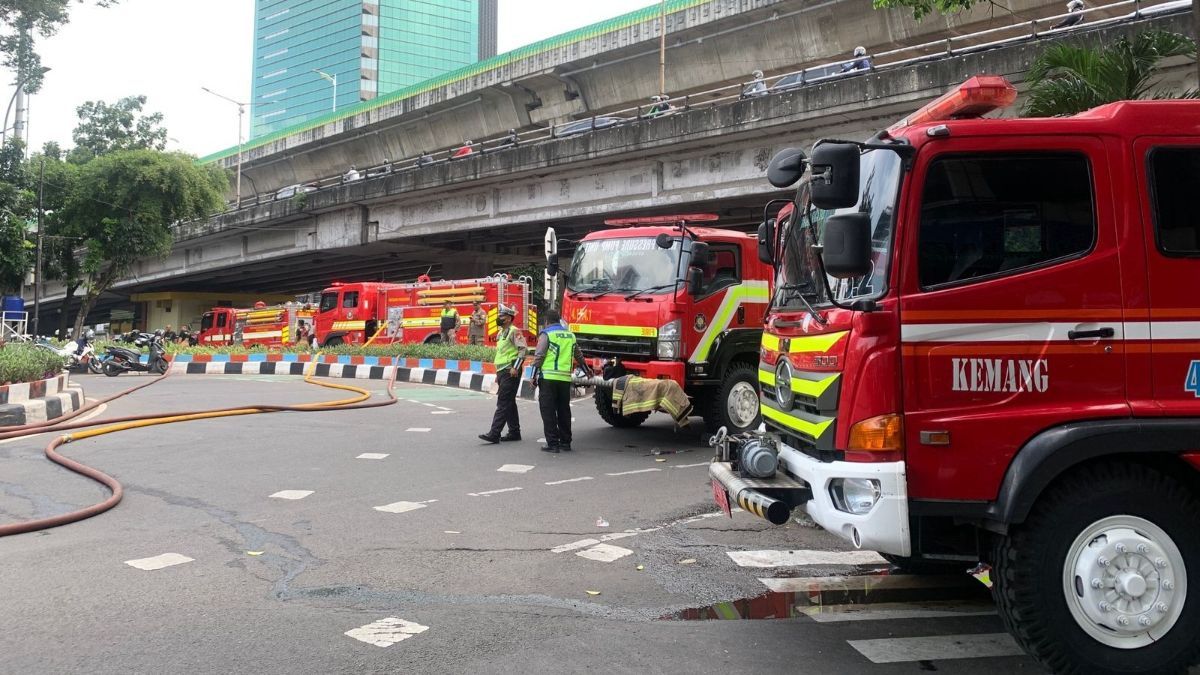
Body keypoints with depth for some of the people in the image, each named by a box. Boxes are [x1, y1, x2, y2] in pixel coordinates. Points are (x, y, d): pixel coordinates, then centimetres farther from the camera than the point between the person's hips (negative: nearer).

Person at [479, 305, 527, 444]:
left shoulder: (514, 331, -9)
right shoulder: (500, 333, 19)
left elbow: (523, 349, -18)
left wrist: (516, 368, -23)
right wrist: (498, 374, 23)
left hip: (510, 372, -10)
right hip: (502, 371, 10)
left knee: (503, 403, -11)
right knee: (509, 403, 12)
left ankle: (494, 434, -15)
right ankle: (514, 432, 18)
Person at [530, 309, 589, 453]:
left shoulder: (547, 334, -2)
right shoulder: (570, 335, 15)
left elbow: (539, 356, -9)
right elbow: (579, 356, 26)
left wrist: (533, 376, -4)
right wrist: (587, 370, 41)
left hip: (548, 378, -5)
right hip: (565, 378, 5)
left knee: (548, 411, 0)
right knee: (564, 410, 13)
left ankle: (552, 443, -2)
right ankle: (565, 442, 18)